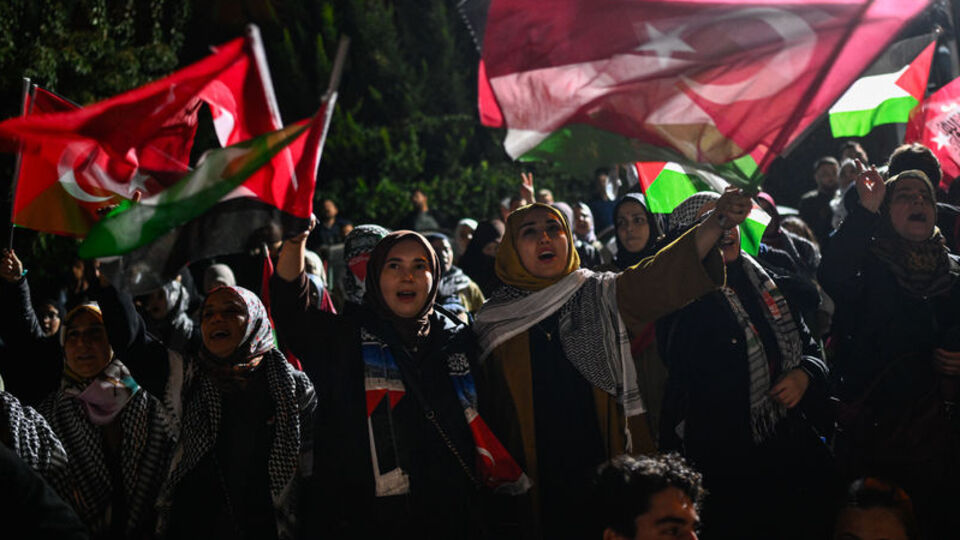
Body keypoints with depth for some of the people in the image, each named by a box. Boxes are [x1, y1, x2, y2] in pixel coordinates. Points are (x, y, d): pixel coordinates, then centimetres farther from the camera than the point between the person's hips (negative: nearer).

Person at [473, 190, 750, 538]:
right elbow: (486, 418, 6)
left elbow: (660, 277, -13)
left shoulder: (602, 296, 4)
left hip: (609, 472, 0)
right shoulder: (493, 326, 5)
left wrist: (718, 222, -29)